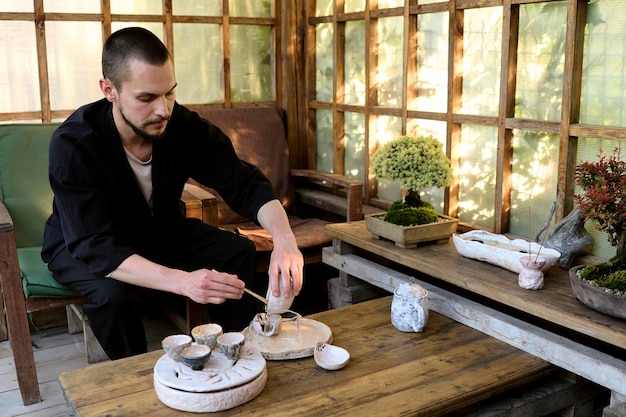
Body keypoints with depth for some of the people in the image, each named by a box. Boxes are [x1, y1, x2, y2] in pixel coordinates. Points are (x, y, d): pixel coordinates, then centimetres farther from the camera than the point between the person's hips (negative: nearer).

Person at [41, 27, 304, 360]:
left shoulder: (184, 126, -21)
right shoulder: (72, 144, -32)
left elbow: (246, 185, -21)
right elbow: (95, 248, -38)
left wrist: (284, 239, -43)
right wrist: (182, 281, -53)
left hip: (160, 232, 4)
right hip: (80, 247, -4)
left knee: (238, 252, -15)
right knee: (112, 289, -34)